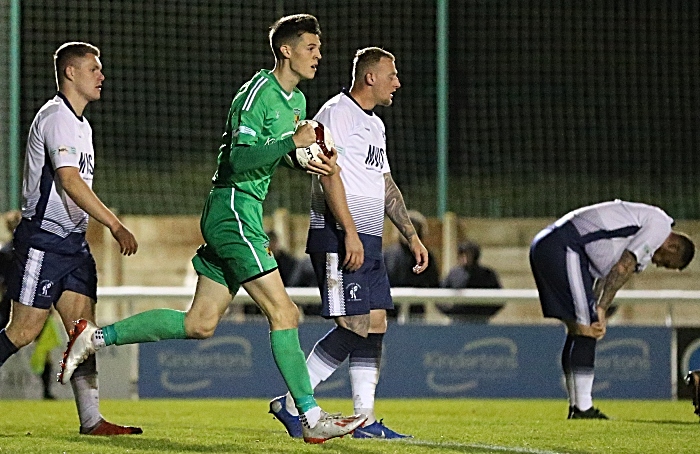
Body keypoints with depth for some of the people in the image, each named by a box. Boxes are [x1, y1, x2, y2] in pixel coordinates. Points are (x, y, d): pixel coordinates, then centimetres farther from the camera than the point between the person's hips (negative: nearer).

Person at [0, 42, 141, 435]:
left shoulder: (81, 124, 18)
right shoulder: (55, 118, -13)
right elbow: (69, 181, -23)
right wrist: (116, 226, -25)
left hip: (72, 240, 9)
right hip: (42, 238, -9)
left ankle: (91, 420, -1)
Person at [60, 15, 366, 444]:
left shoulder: (297, 99, 16)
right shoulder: (258, 93, -13)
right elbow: (240, 160, -22)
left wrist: (316, 161, 11)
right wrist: (293, 142, -24)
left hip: (244, 213, 10)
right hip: (233, 210, -10)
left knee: (199, 324, 9)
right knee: (282, 311, -12)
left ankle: (97, 336, 16)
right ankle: (312, 418, -11)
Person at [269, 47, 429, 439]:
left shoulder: (375, 124, 22)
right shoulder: (337, 113, -7)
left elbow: (387, 185, 27)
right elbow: (329, 174, -17)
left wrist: (412, 236, 22)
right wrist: (350, 232, -23)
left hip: (369, 242, 10)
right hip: (338, 239, -10)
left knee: (376, 324, 4)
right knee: (355, 326, -13)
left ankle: (366, 419, 5)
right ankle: (291, 403, -7)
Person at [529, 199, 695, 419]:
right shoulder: (660, 224, -3)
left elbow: (605, 277, 21)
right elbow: (622, 268, -13)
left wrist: (596, 313, 11)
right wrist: (601, 309, -14)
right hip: (563, 247, -10)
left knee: (577, 329, 14)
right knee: (586, 327, -9)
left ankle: (577, 407, 17)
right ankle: (582, 409, -11)